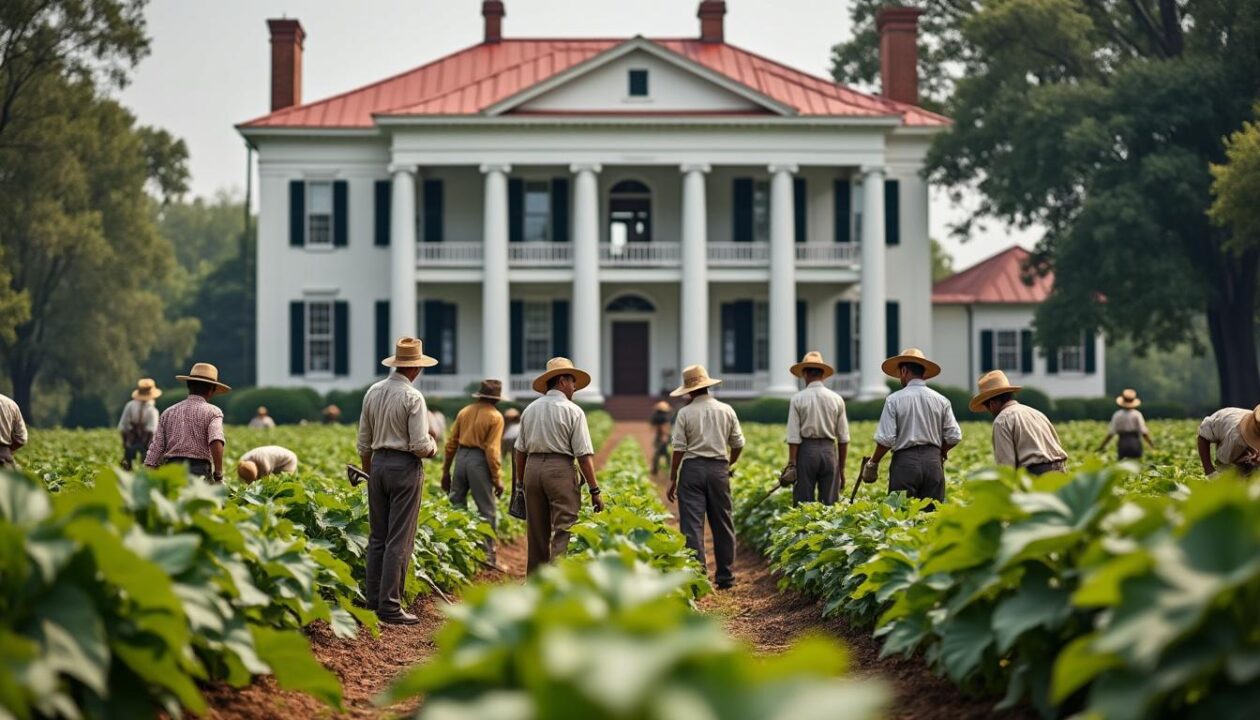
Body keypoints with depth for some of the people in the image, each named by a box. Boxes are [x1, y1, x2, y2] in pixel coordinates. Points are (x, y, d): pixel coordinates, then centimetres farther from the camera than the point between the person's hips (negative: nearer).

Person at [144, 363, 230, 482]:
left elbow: (155, 449, 12)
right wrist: (218, 475, -15)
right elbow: (216, 442, -15)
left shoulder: (169, 412, 16)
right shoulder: (212, 412, 2)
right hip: (199, 472, -4)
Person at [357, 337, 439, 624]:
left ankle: (373, 601, 14)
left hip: (378, 464, 7)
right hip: (405, 466, -7)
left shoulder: (373, 392, 7)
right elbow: (420, 445, -16)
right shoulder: (412, 397, -13)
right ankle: (390, 607, -5)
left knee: (377, 537, 12)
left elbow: (364, 441, 13)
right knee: (399, 541, -4)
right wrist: (433, 448, 6)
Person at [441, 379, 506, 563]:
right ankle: (488, 554, 2)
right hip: (479, 461, -5)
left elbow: (451, 443, 11)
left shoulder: (465, 412, 10)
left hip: (461, 458, 5)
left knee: (456, 507, 12)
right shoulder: (495, 417, -6)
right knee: (487, 511, 3)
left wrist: (446, 471, 17)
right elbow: (492, 450, -11)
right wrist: (497, 479, -6)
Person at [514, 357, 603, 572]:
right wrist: (595, 490, -5)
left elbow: (519, 451, 16)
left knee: (537, 533, 13)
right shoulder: (572, 411, -3)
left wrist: (521, 483, 25)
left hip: (532, 468, 6)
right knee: (564, 531, -6)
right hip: (560, 469, -6)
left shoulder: (530, 409, 13)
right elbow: (584, 456, -7)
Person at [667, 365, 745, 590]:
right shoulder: (726, 410, 4)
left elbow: (679, 449, -6)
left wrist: (672, 479, 0)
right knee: (722, 523, 11)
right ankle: (724, 576, 16)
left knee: (692, 523, -3)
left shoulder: (685, 413, -5)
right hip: (719, 469, 3)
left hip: (692, 468, -3)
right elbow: (738, 444, 9)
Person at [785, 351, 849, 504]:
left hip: (806, 451, -2)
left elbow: (793, 437, -6)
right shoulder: (836, 399, 5)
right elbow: (843, 438, 6)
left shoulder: (798, 399, -2)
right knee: (829, 504, 3)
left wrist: (791, 464, -3)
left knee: (804, 504, 0)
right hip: (829, 451, 2)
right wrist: (841, 468, 13)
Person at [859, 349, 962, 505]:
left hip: (905, 460, -3)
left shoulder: (894, 400, -5)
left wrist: (873, 463, 5)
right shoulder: (940, 400, 5)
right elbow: (954, 437, 4)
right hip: (933, 462, 3)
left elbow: (886, 439, -9)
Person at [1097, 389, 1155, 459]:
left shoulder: (1117, 415, -1)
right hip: (1135, 443, -1)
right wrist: (1152, 445, 0)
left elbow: (1110, 433, -2)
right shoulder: (1137, 414, -4)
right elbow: (1144, 432, -8)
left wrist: (1102, 446, 5)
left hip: (1122, 443, 1)